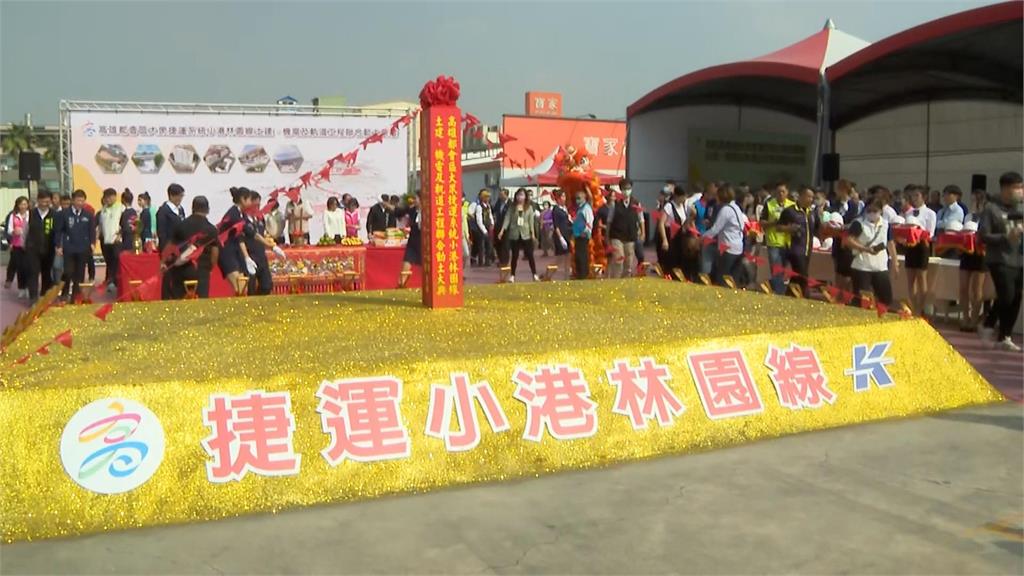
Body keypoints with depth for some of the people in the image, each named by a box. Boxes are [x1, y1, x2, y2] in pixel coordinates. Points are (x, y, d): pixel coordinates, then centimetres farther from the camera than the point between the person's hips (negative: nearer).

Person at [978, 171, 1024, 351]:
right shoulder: (991, 208, -6)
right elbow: (983, 236, -10)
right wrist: (1006, 237, -20)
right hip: (1000, 260, -6)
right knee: (1006, 296, -16)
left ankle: (1004, 337, 16)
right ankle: (989, 326, 7)